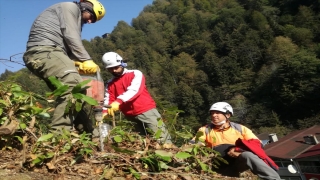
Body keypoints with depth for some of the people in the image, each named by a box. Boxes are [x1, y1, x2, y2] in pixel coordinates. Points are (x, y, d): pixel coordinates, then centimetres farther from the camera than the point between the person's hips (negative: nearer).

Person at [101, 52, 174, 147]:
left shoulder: (136, 74, -1)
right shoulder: (110, 84, 13)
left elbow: (134, 90, -17)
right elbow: (108, 100, 7)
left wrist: (118, 101, -29)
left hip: (146, 110, -4)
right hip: (131, 116, 4)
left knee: (161, 135, -8)